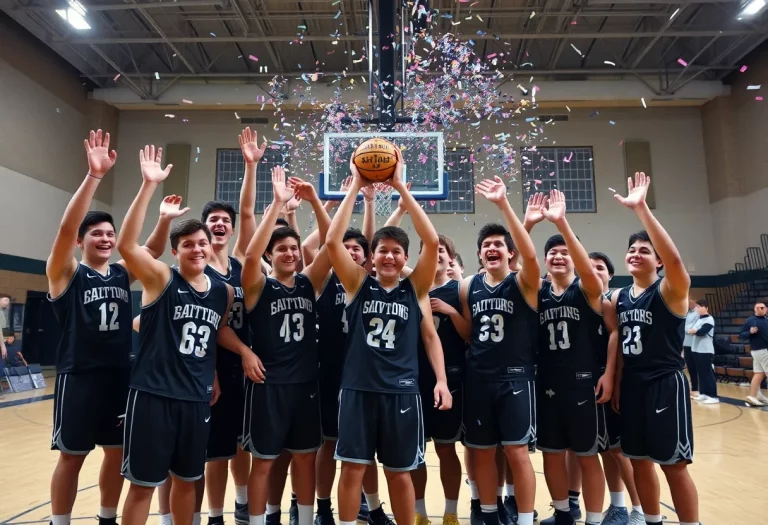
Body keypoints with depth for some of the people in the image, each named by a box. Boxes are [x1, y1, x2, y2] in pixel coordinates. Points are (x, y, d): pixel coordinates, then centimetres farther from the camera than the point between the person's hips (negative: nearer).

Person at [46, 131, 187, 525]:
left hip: (120, 374, 5)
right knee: (71, 456, 9)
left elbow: (153, 248, -3)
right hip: (78, 376, -4)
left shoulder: (123, 274, 7)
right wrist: (94, 175, -31)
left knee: (117, 453, 14)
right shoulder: (66, 274, -6)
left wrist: (164, 220, -22)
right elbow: (66, 228, -21)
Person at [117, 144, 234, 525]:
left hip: (197, 397, 5)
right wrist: (149, 185, -29)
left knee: (187, 480, 18)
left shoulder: (224, 292, 5)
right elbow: (126, 244, -24)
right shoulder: (160, 279, -8)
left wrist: (214, 378, 10)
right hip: (152, 394, -4)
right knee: (143, 484, 6)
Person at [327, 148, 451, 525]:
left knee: (400, 472, 13)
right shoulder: (358, 284, 1)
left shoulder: (415, 288, 1)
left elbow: (432, 241, -10)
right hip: (358, 387, 0)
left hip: (402, 390, 0)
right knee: (352, 467, 7)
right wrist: (356, 186, -10)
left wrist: (400, 187, -11)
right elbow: (333, 241, -10)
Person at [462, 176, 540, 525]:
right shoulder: (468, 287, 4)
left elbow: (531, 255, -29)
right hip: (478, 378, 4)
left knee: (517, 452, 0)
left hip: (516, 376, -4)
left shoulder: (523, 283, -7)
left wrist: (504, 204, -34)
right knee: (482, 452, 13)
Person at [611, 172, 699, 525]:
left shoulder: (671, 291, -11)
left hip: (665, 383, -6)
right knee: (639, 460, 15)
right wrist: (616, 382, 8)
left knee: (673, 464, 3)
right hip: (632, 384, 6)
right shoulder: (618, 297, 7)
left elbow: (674, 258, -33)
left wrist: (641, 208, -38)